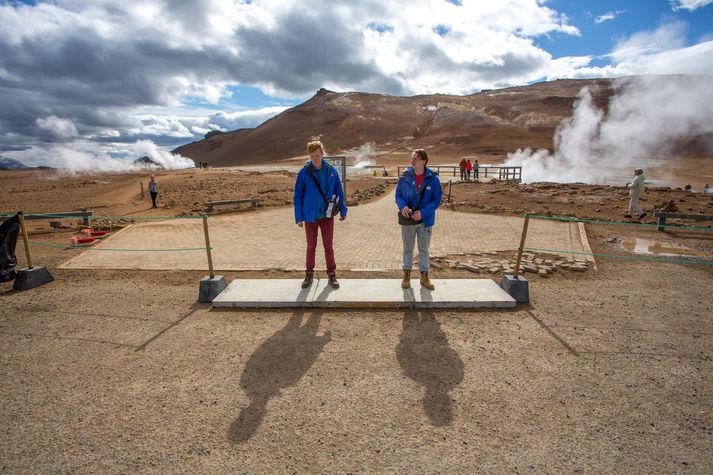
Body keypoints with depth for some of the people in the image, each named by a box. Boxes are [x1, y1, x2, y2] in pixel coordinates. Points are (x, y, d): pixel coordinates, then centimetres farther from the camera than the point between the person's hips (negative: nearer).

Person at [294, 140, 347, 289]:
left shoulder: (331, 171, -2)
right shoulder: (304, 173, -6)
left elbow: (339, 191, 7)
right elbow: (297, 196, -2)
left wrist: (343, 210, 5)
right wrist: (299, 217, -5)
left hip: (327, 215, 1)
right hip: (310, 216, 0)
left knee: (328, 246, 7)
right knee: (311, 246, 11)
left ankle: (332, 274, 19)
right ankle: (309, 274, 25)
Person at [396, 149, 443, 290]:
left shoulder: (433, 179, -9)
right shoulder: (405, 177, -5)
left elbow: (437, 200, -8)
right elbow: (398, 195, 2)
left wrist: (423, 213, -21)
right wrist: (402, 206, -20)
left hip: (425, 220, -1)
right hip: (408, 220, 1)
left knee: (424, 249, 13)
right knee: (408, 249, 13)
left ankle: (424, 277, 27)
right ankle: (407, 275, 28)